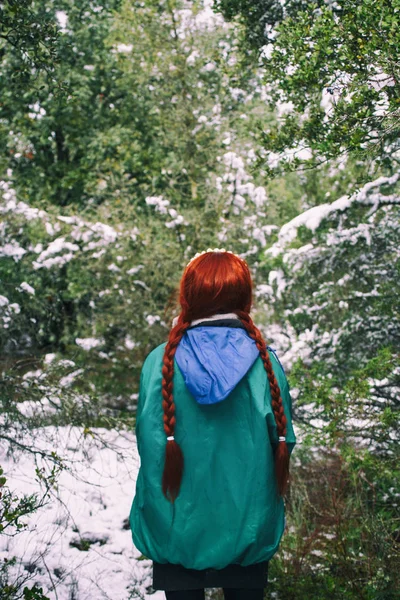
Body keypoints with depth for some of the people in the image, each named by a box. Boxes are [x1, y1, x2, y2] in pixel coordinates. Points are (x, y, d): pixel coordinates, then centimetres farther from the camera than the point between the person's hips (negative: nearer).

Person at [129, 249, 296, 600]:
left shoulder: (162, 361, -12)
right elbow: (283, 440, -4)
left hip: (178, 526, -1)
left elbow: (150, 443, -9)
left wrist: (153, 511, 4)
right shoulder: (265, 362, -10)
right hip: (248, 525, 1)